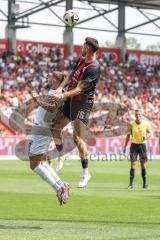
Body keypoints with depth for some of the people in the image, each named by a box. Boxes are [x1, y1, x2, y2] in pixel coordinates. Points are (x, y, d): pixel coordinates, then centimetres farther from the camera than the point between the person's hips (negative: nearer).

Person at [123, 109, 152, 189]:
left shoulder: (146, 124, -4)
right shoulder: (131, 124, -4)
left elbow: (150, 133, 7)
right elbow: (128, 135, 5)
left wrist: (146, 136, -17)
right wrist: (125, 146, 2)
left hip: (142, 145, 0)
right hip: (134, 145, 0)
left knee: (143, 164, 4)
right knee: (133, 164, -7)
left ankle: (145, 183, 15)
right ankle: (131, 183, -6)